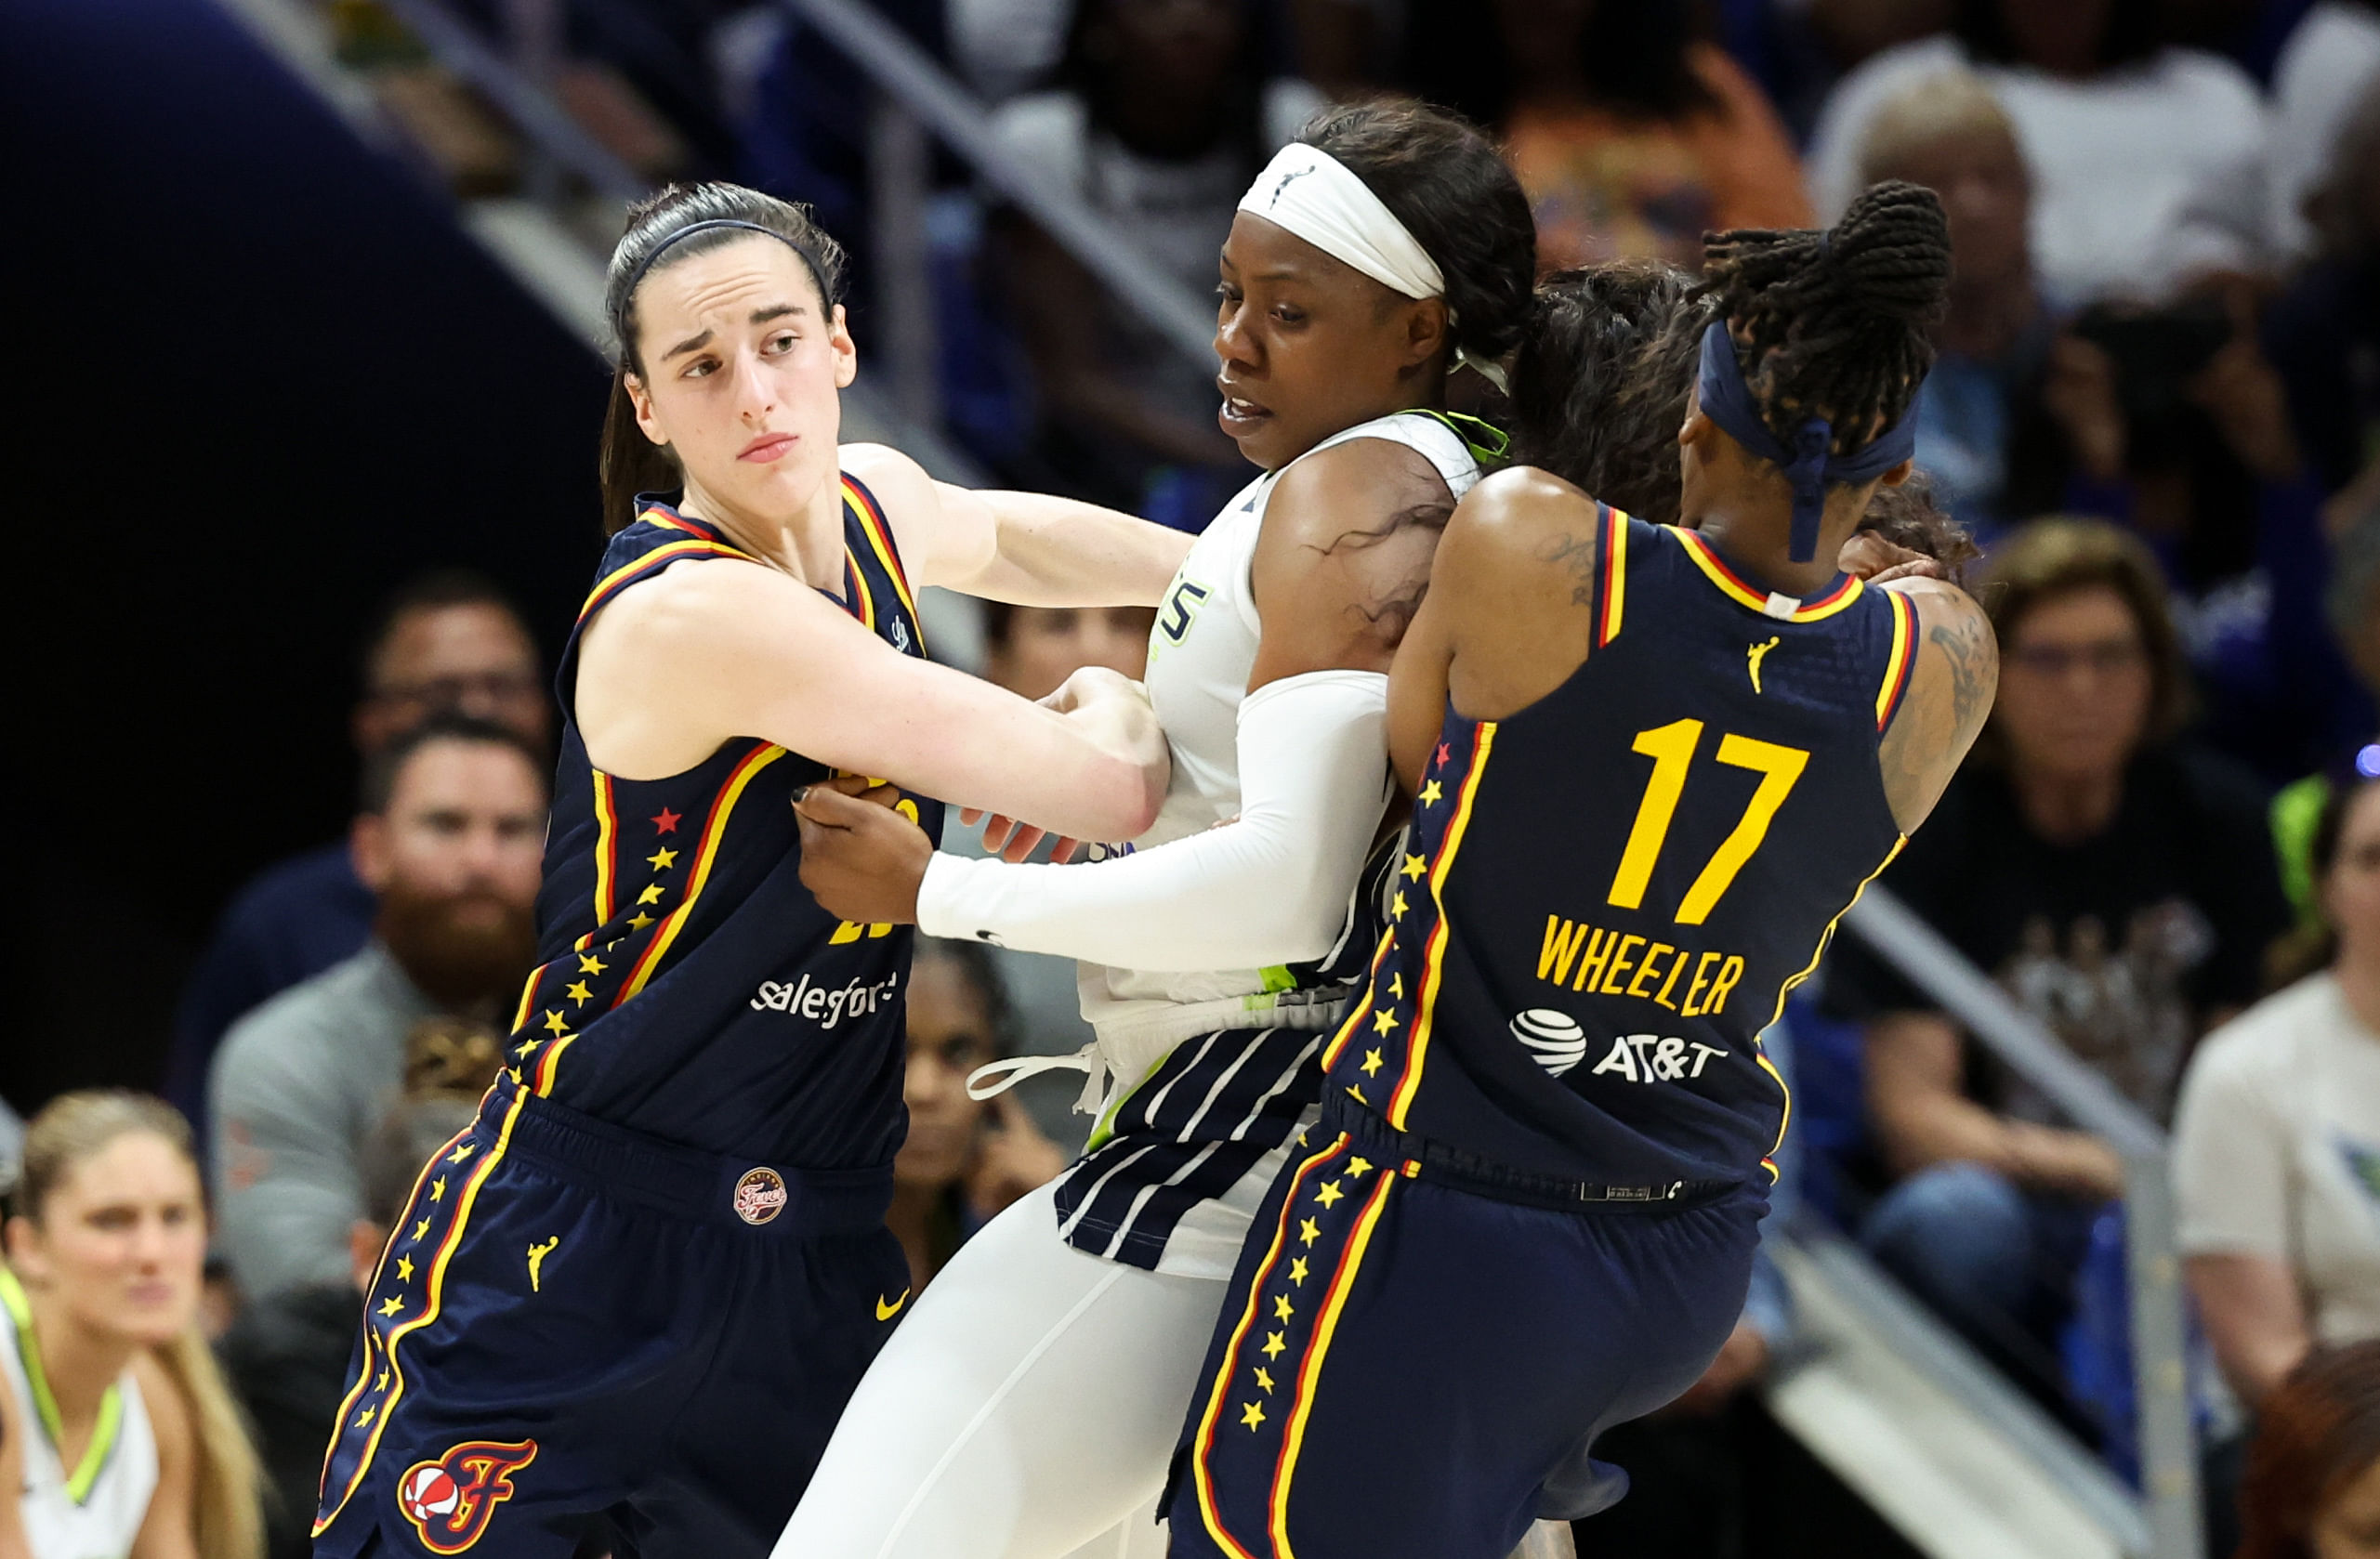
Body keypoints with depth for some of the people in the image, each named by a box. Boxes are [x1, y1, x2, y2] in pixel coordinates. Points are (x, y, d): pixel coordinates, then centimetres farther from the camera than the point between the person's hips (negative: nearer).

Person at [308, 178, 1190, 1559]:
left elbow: (1012, 538, 33)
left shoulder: (875, 507, 4)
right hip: (571, 1264, -7)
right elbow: (1106, 793, -21)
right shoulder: (690, 616, -22)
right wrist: (1116, 713, 0)